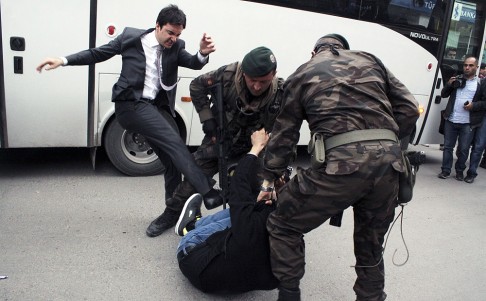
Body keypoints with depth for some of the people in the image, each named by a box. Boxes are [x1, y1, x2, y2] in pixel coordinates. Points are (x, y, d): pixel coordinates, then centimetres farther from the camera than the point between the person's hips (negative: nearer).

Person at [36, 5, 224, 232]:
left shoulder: (176, 47, 7)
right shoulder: (131, 37, 0)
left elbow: (193, 63, -10)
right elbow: (98, 53, 8)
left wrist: (203, 53, -32)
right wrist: (63, 60, 1)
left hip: (157, 108, 5)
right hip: (131, 104, -5)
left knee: (173, 161, 5)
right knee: (174, 142, -22)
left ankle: (174, 212, 20)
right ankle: (207, 192, -22)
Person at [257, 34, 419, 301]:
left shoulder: (302, 74, 18)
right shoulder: (370, 61, 25)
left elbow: (284, 134, 19)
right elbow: (409, 110, 16)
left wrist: (269, 179, 28)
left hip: (340, 163, -4)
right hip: (388, 163, 5)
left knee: (282, 226, 16)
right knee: (371, 247, 24)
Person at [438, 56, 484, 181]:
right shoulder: (456, 79, 9)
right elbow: (443, 95, 11)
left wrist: (474, 106, -11)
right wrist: (448, 84, -6)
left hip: (468, 124, -2)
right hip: (451, 121, 2)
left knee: (463, 149, 5)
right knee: (448, 147, 7)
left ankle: (460, 171, 21)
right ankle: (446, 170, 16)